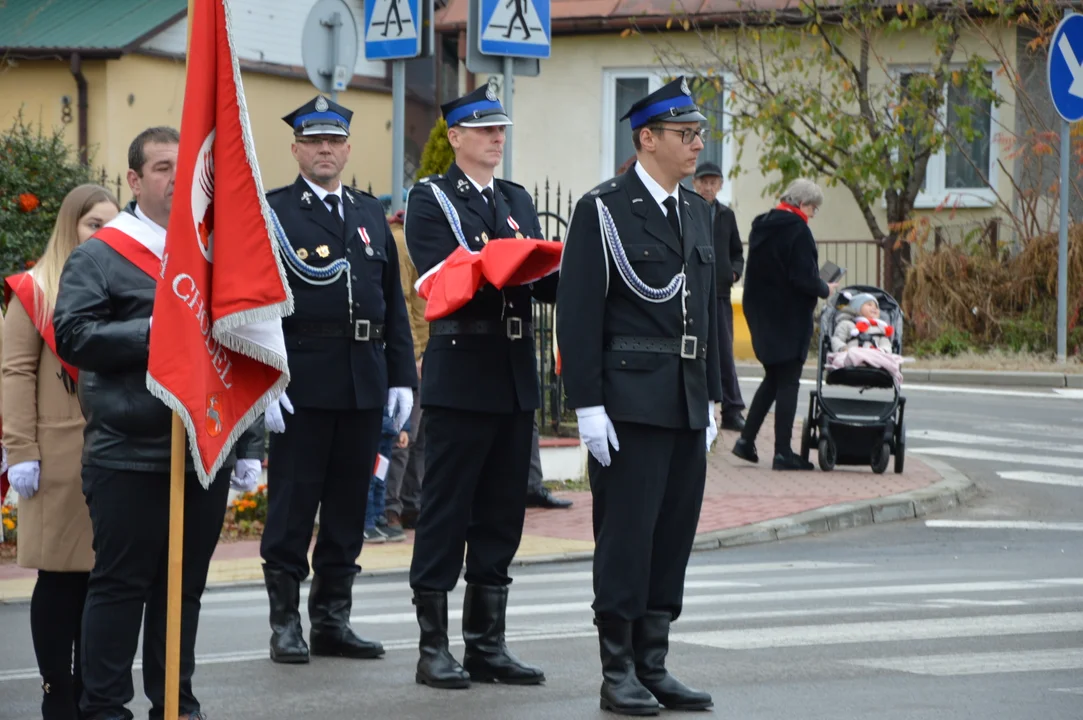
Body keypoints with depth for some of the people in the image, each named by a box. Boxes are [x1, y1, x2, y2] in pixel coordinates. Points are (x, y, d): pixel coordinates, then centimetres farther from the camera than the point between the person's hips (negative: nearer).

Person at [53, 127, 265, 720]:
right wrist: (153, 332, -18)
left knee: (185, 584, 10)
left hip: (206, 456, 5)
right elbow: (73, 336, -12)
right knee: (121, 582, -1)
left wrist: (249, 445, 12)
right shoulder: (99, 256, 0)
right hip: (128, 458, -5)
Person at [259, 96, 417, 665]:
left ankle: (332, 620, 17)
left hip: (364, 380, 5)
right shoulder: (271, 212, 0)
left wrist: (401, 377, 8)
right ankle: (286, 623, 6)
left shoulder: (371, 214, 16)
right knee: (292, 506, -1)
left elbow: (393, 301, 15)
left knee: (348, 505, 9)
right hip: (301, 382, -5)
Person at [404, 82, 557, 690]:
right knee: (447, 512, -2)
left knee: (503, 513, 9)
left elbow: (545, 282, 10)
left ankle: (488, 645, 17)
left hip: (516, 377, 6)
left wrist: (558, 273, -12)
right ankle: (434, 647, 4)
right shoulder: (431, 200, -2)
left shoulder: (518, 200, 17)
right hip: (461, 373, -6)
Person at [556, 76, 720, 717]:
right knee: (626, 537, -3)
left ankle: (653, 667, 15)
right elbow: (578, 314, -10)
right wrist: (588, 406, -15)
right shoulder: (604, 210, -7)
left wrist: (712, 399, 16)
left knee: (674, 538, 8)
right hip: (629, 403, -7)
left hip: (687, 407, 7)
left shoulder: (699, 212, 15)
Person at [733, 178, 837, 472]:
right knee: (788, 382, -1)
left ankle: (746, 440, 16)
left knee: (773, 378, 20)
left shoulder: (762, 226, 10)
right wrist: (826, 290, -3)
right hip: (788, 320, -8)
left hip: (760, 313, 8)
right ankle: (782, 452, 0)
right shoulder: (797, 230, -16)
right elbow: (804, 280, -22)